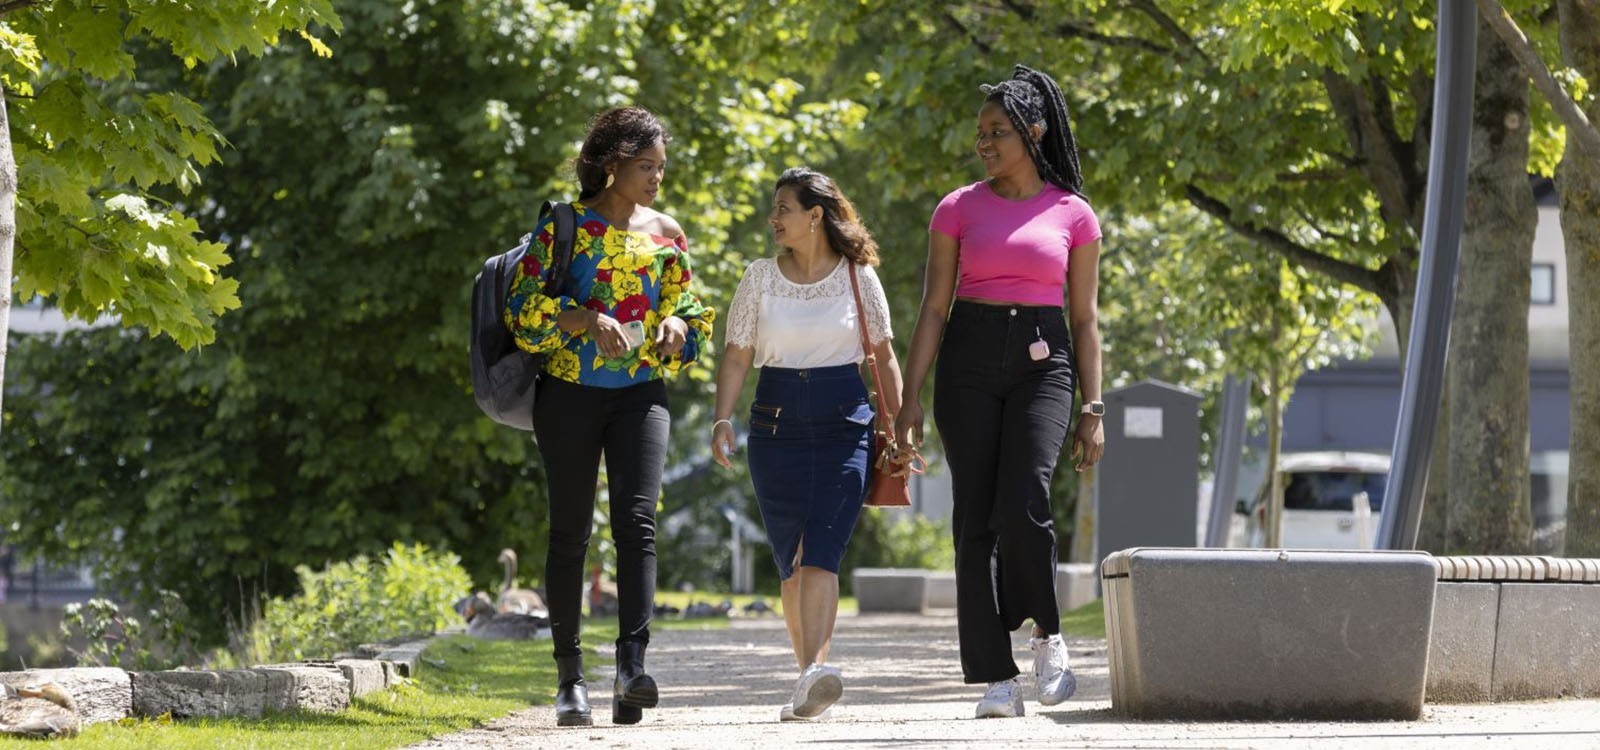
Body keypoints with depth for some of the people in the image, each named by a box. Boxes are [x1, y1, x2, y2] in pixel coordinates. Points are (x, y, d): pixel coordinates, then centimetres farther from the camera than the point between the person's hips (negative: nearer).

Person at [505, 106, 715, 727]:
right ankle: (570, 675, 11)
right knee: (570, 530, 2)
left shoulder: (665, 233, 11)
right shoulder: (566, 225, -1)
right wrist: (587, 319, -20)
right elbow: (522, 306, -6)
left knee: (636, 522, -16)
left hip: (641, 392, 2)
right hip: (570, 391, -2)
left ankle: (632, 665, -27)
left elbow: (685, 306, 20)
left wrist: (677, 323, -4)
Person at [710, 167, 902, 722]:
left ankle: (814, 674, -30)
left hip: (844, 425, -2)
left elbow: (884, 356, 8)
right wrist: (723, 418, -8)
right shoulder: (760, 278, 7)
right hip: (777, 425, 2)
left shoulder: (858, 276, 3)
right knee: (790, 562, 4)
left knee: (821, 553, -17)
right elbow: (736, 355, 6)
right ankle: (809, 678, 12)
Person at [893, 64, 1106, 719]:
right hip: (969, 361, 1)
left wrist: (1094, 409, 3)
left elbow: (1085, 320, 9)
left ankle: (1047, 633, 4)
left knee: (1022, 504, -21)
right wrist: (909, 396, -2)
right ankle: (996, 677, -1)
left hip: (1042, 361, -1)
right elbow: (933, 307, 6)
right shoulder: (959, 209, 7)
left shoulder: (1073, 215, 7)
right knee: (976, 516, -5)